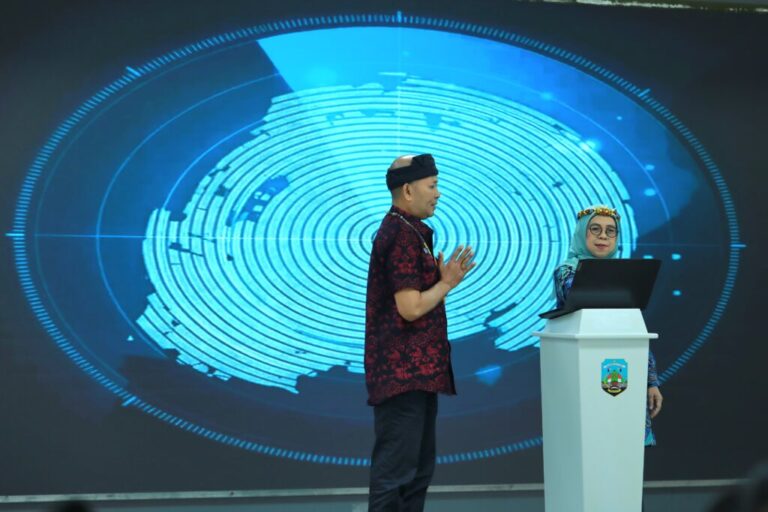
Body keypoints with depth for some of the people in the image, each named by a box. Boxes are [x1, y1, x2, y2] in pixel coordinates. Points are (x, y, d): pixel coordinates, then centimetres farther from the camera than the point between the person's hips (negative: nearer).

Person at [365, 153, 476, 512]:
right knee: (395, 471, -7)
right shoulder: (401, 234, -15)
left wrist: (443, 280, 8)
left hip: (415, 370, 11)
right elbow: (410, 308, -21)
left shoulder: (408, 231, 17)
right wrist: (446, 283, -7)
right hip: (403, 372, -11)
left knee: (419, 469, 15)